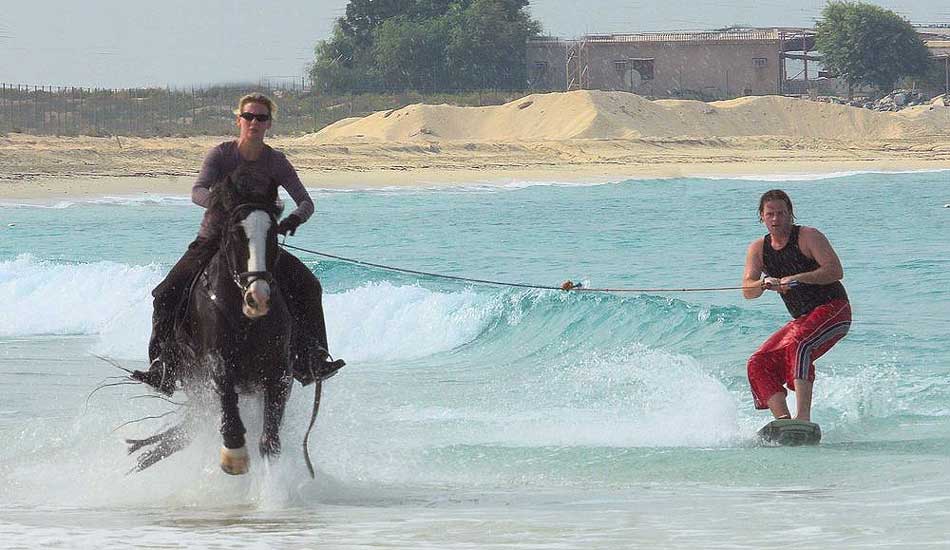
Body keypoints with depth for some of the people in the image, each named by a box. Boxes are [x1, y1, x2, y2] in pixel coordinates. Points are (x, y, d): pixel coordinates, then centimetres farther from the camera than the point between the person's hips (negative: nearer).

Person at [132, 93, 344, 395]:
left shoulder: (276, 162, -3)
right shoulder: (220, 154, -8)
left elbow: (305, 200, -6)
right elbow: (197, 192, -22)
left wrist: (296, 218, -30)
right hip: (212, 241, -2)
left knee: (307, 287, -17)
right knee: (167, 295, -23)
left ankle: (309, 360, -9)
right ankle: (163, 367, -16)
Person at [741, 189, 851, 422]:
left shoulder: (808, 237, -7)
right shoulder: (758, 249, 8)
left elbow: (835, 271, -18)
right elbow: (748, 291, -4)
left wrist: (797, 278, -28)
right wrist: (765, 284, -27)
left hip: (833, 309, -7)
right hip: (802, 319, 7)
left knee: (797, 345, -33)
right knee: (759, 364, -7)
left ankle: (803, 417, -42)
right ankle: (783, 418, -17)